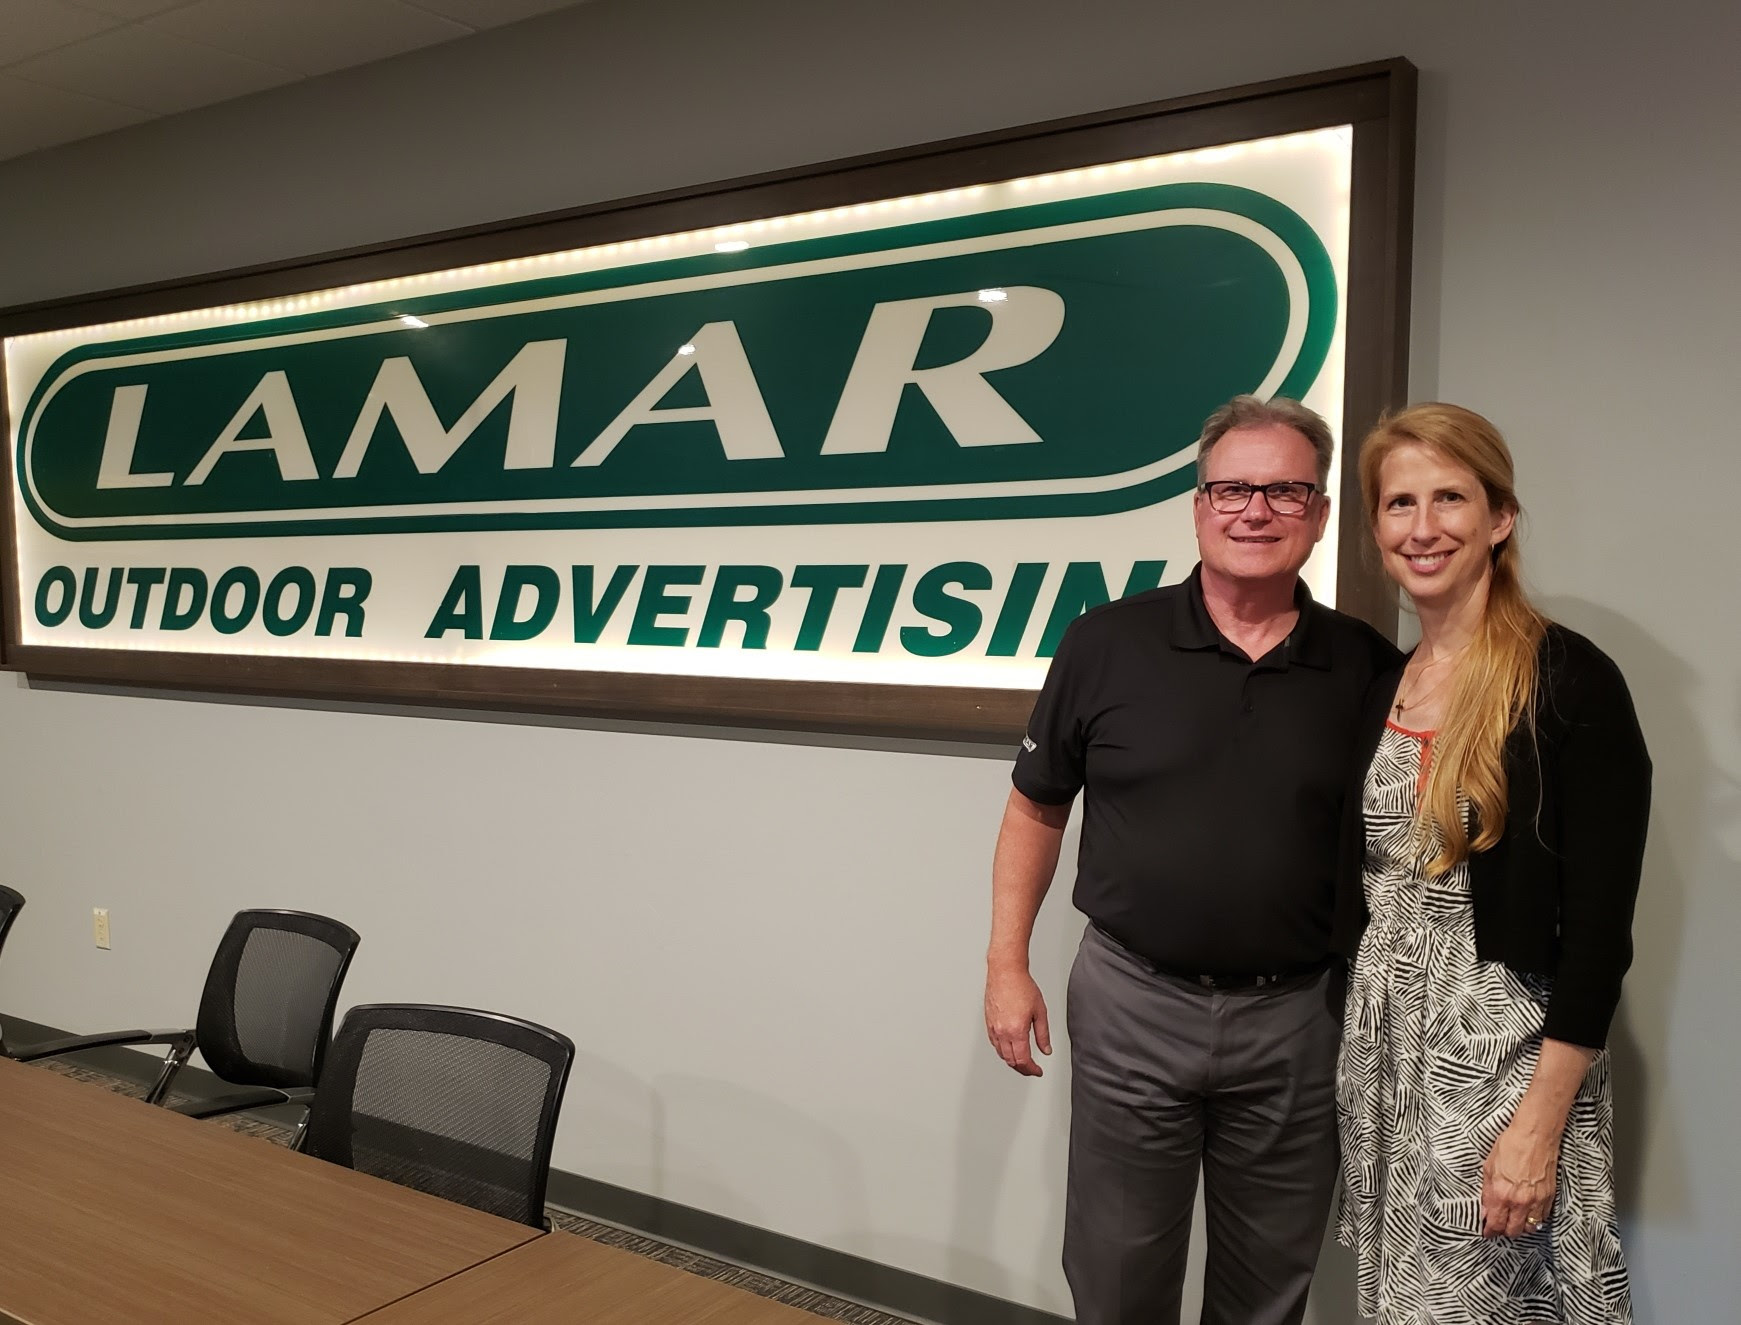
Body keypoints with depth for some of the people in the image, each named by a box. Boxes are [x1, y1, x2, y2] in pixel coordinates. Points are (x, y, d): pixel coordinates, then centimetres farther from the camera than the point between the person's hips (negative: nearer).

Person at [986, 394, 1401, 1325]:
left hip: (1295, 1018, 1)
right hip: (1133, 1004, -1)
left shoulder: (1367, 669, -2)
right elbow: (1037, 807, 3)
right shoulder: (1107, 644, -5)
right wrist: (1007, 963, -1)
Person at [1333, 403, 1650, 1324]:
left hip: (1507, 1057, -6)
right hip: (1381, 1050, 6)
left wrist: (1539, 1127, -17)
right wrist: (1357, 1053, 10)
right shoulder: (1382, 687, 7)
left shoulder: (1568, 683, -12)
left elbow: (1599, 927, -15)